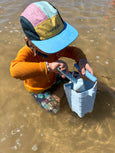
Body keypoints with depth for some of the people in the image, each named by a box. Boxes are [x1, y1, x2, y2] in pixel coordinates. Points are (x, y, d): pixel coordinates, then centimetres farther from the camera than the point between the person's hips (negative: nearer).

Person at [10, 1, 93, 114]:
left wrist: (81, 60, -37)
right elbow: (15, 70, -60)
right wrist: (48, 66, -67)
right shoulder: (26, 53, -40)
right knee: (54, 108, -16)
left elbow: (73, 50, -12)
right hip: (38, 88, -4)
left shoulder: (55, 47, -21)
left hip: (53, 78, 5)